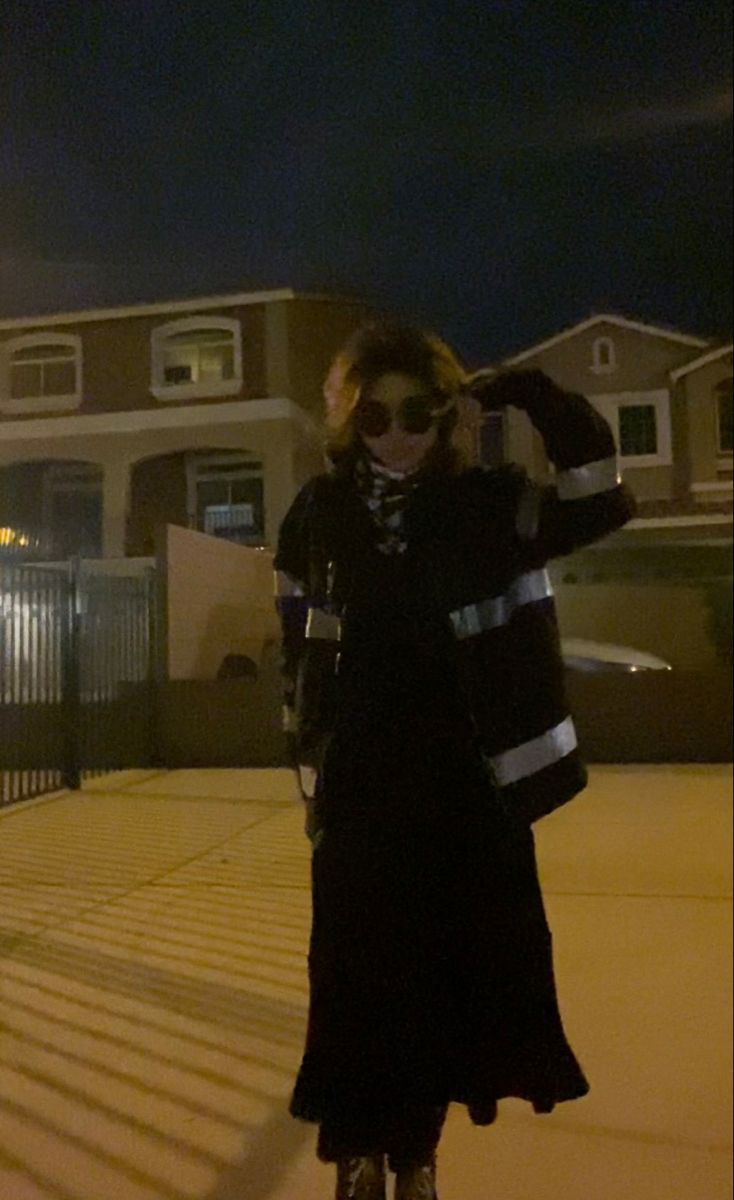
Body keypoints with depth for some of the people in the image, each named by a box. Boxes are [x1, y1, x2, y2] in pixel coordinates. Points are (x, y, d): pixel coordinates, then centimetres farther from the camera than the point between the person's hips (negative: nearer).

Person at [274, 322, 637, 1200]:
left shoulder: (486, 505, -2)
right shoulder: (318, 513, 0)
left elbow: (602, 502, -15)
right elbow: (296, 649, 6)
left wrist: (532, 396, -20)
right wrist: (311, 765, 6)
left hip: (469, 784, 0)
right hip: (360, 790, 0)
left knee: (450, 973, 11)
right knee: (358, 975, 9)